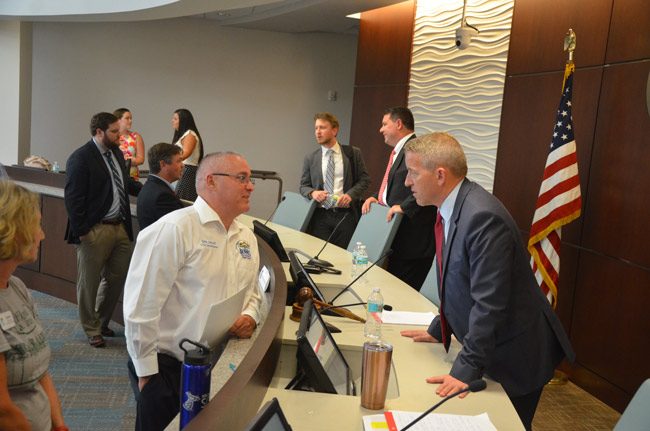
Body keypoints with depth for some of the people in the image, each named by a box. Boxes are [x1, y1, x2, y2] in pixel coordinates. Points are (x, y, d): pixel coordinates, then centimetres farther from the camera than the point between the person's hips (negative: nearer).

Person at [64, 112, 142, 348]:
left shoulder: (117, 153, 11)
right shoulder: (80, 158, -12)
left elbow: (128, 183, 23)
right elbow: (73, 198, -14)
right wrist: (81, 231, -15)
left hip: (120, 227, 8)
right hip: (95, 231, -7)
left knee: (117, 278, 16)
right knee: (89, 282, 8)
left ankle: (102, 322, 36)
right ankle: (92, 331, 24)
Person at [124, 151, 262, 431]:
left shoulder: (246, 237, 7)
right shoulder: (174, 229, -18)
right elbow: (141, 305, -19)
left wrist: (250, 316, -3)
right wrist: (147, 371, -15)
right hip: (168, 368, -7)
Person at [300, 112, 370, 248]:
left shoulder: (353, 153, 6)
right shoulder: (310, 158, 10)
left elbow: (364, 179, 5)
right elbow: (303, 186, 11)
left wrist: (350, 194, -11)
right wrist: (312, 192, -11)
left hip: (346, 214, -1)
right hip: (320, 215, 1)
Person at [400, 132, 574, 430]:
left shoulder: (483, 217, -28)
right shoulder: (452, 208, 0)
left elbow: (489, 302, -29)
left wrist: (466, 368, -25)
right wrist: (438, 330, 12)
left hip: (514, 353, -8)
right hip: (486, 348, 8)